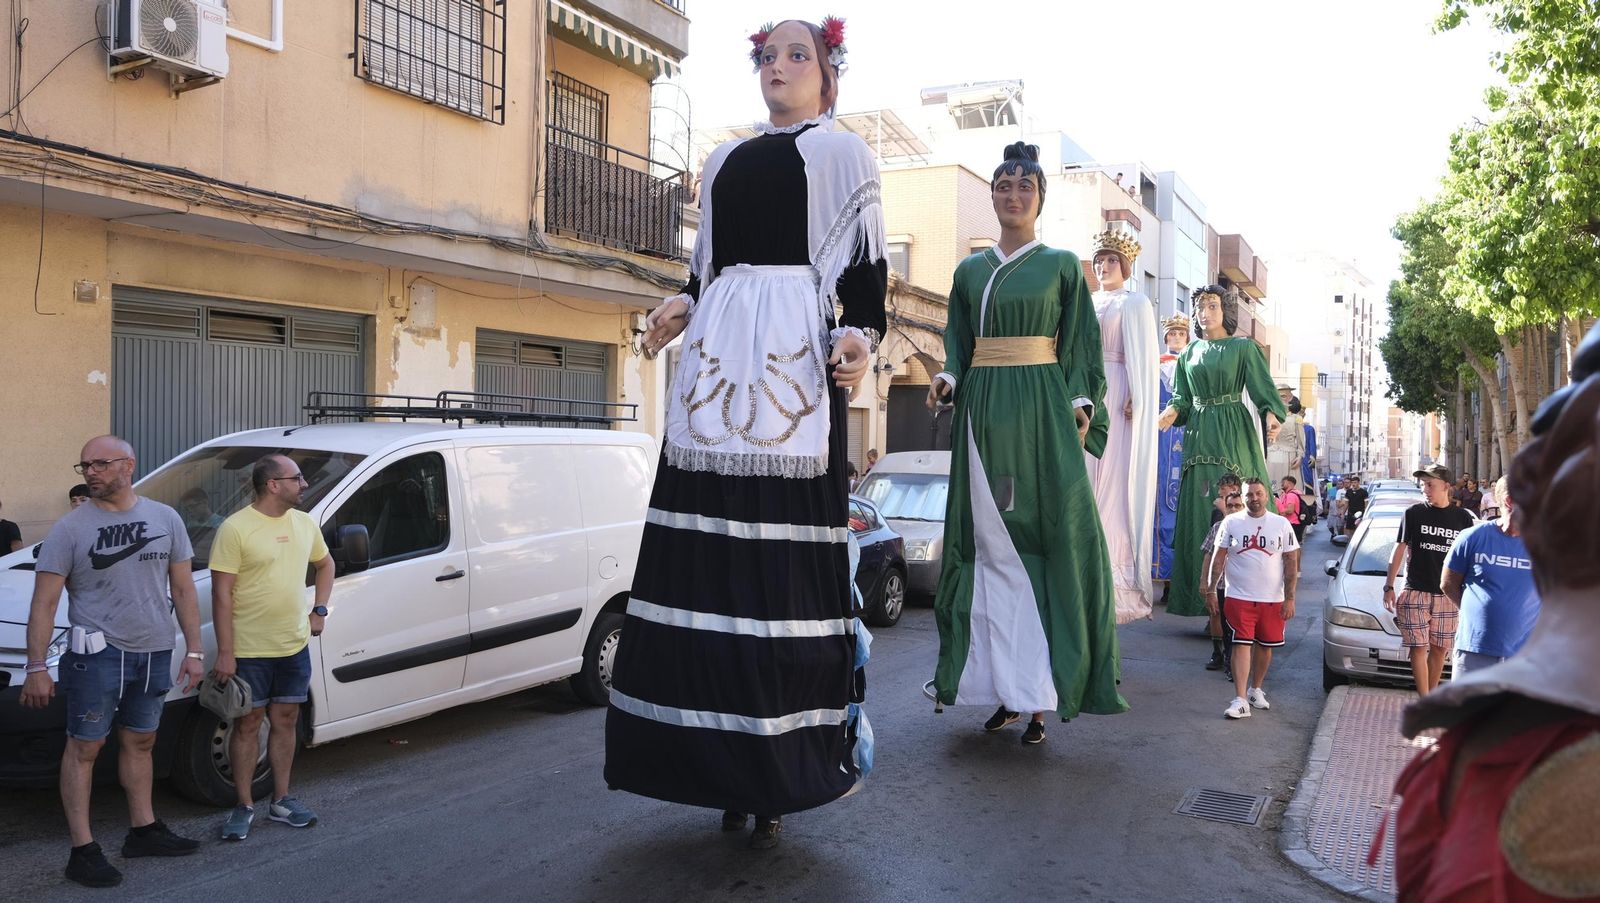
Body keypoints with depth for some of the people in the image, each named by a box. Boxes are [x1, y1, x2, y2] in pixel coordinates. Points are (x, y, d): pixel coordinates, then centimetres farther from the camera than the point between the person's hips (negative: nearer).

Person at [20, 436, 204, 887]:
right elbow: (44, 603, -5)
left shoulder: (165, 518, 4)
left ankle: (143, 831, 28)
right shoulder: (71, 527, -5)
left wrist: (194, 650, 4)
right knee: (84, 747, 0)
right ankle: (83, 851, 7)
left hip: (155, 653, 4)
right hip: (98, 652, -4)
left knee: (140, 742, 15)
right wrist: (36, 667, -11)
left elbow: (183, 590, 8)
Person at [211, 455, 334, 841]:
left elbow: (325, 565, 23)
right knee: (248, 725, 6)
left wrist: (319, 610, 11)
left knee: (285, 722, 13)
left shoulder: (305, 524, 6)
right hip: (249, 649, -5)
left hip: (295, 646, 6)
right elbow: (222, 594, -13)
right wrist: (225, 652, -15)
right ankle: (245, 806, 18)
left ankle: (281, 801, 25)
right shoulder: (236, 528, -13)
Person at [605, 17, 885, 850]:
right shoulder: (725, 160, 25)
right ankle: (722, 761, 9)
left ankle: (776, 778, 0)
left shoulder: (843, 152, 12)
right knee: (709, 552, 0)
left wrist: (859, 337, -16)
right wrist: (681, 308, 4)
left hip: (795, 358, -5)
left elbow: (865, 268, 2)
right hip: (718, 357, 5)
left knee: (781, 554, -8)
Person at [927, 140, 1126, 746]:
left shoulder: (1062, 265, 7)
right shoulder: (970, 271, 15)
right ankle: (1004, 687, 8)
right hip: (983, 412, 3)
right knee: (990, 547, 1)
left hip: (1041, 412, -3)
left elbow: (1080, 346, 4)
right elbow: (957, 346, 16)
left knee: (1046, 540, -6)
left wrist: (1081, 407, -8)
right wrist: (947, 380, -4)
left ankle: (1038, 696, -1)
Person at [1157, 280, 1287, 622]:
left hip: (1234, 436, -4)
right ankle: (1205, 595, 4)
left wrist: (1272, 415, -24)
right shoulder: (1190, 353, 16)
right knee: (1200, 507, 0)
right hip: (1200, 436, 4)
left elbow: (1263, 388, -6)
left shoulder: (1244, 347, 3)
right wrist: (1172, 412, -7)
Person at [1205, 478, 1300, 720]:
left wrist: (1290, 598, -4)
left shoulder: (1281, 524, 2)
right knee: (1241, 645, -8)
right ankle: (1240, 700, -10)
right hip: (1239, 597, -1)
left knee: (1265, 646, 12)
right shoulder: (1230, 523, 2)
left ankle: (1255, 689, 33)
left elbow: (1291, 563, 2)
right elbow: (1218, 558, 4)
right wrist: (1210, 590, -2)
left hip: (1273, 600, 2)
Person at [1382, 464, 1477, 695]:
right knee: (1419, 648, -6)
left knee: (1439, 649, 7)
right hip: (1415, 592, -2)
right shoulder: (1414, 513, 0)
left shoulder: (1463, 518, 4)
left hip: (1447, 595, 2)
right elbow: (1399, 550, 4)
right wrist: (1389, 587, 1)